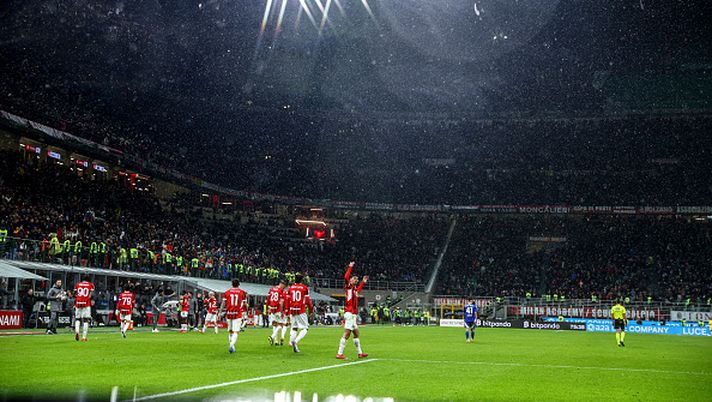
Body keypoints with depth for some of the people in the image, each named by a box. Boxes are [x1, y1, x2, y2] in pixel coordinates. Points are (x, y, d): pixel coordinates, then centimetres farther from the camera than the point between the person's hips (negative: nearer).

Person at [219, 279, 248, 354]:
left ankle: (231, 345, 22)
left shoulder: (227, 292, 4)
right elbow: (245, 304, 2)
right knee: (235, 332, -4)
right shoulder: (242, 292, 1)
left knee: (230, 331, 17)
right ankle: (231, 345, -23)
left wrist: (220, 312, 2)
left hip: (229, 314, 2)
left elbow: (223, 303, 0)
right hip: (237, 314, -2)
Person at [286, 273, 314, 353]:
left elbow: (288, 301, 10)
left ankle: (291, 342, 5)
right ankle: (296, 341, -17)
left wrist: (288, 312, 19)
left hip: (292, 311, 5)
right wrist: (311, 311, 8)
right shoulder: (304, 288, -5)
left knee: (294, 328, 16)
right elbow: (308, 301, -3)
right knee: (305, 328, 3)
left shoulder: (290, 288, 7)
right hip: (301, 311, -5)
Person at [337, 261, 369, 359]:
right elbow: (346, 277, -23)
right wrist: (350, 267, -16)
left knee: (356, 333, 16)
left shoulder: (354, 289, 19)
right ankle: (339, 353, -13)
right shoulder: (348, 286, -4)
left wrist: (363, 282, 47)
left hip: (354, 315, 10)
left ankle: (360, 353, 26)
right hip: (349, 314, -10)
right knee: (347, 334, -13)